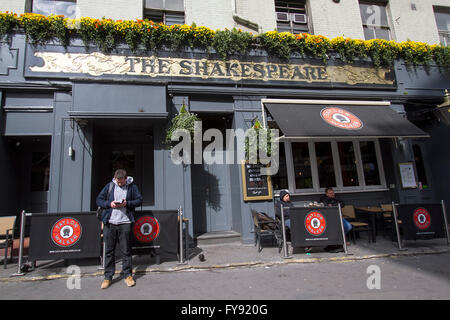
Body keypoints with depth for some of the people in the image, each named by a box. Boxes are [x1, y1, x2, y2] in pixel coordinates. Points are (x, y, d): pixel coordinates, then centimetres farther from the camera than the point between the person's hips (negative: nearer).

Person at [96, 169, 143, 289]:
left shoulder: (132, 187, 2)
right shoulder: (109, 186, 6)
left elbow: (139, 200, 3)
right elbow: (99, 200, 9)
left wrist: (127, 203, -13)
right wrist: (109, 204, -9)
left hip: (125, 223, -1)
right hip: (110, 223, 2)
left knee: (126, 250, 5)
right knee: (109, 250, 7)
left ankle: (128, 275, 17)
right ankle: (108, 277, 19)